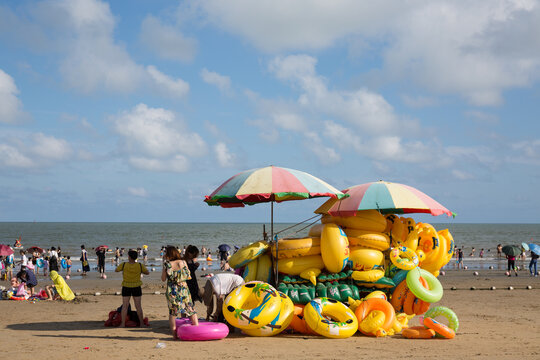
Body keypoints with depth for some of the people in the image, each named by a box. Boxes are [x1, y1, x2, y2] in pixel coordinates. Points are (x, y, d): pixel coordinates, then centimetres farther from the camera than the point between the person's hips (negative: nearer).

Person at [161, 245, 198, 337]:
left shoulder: (167, 264, -7)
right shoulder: (183, 262, -3)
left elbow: (163, 279, 3)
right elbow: (188, 276, 9)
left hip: (172, 291, -1)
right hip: (184, 288, 1)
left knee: (172, 312, 10)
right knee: (191, 309, 10)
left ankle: (174, 333, 8)